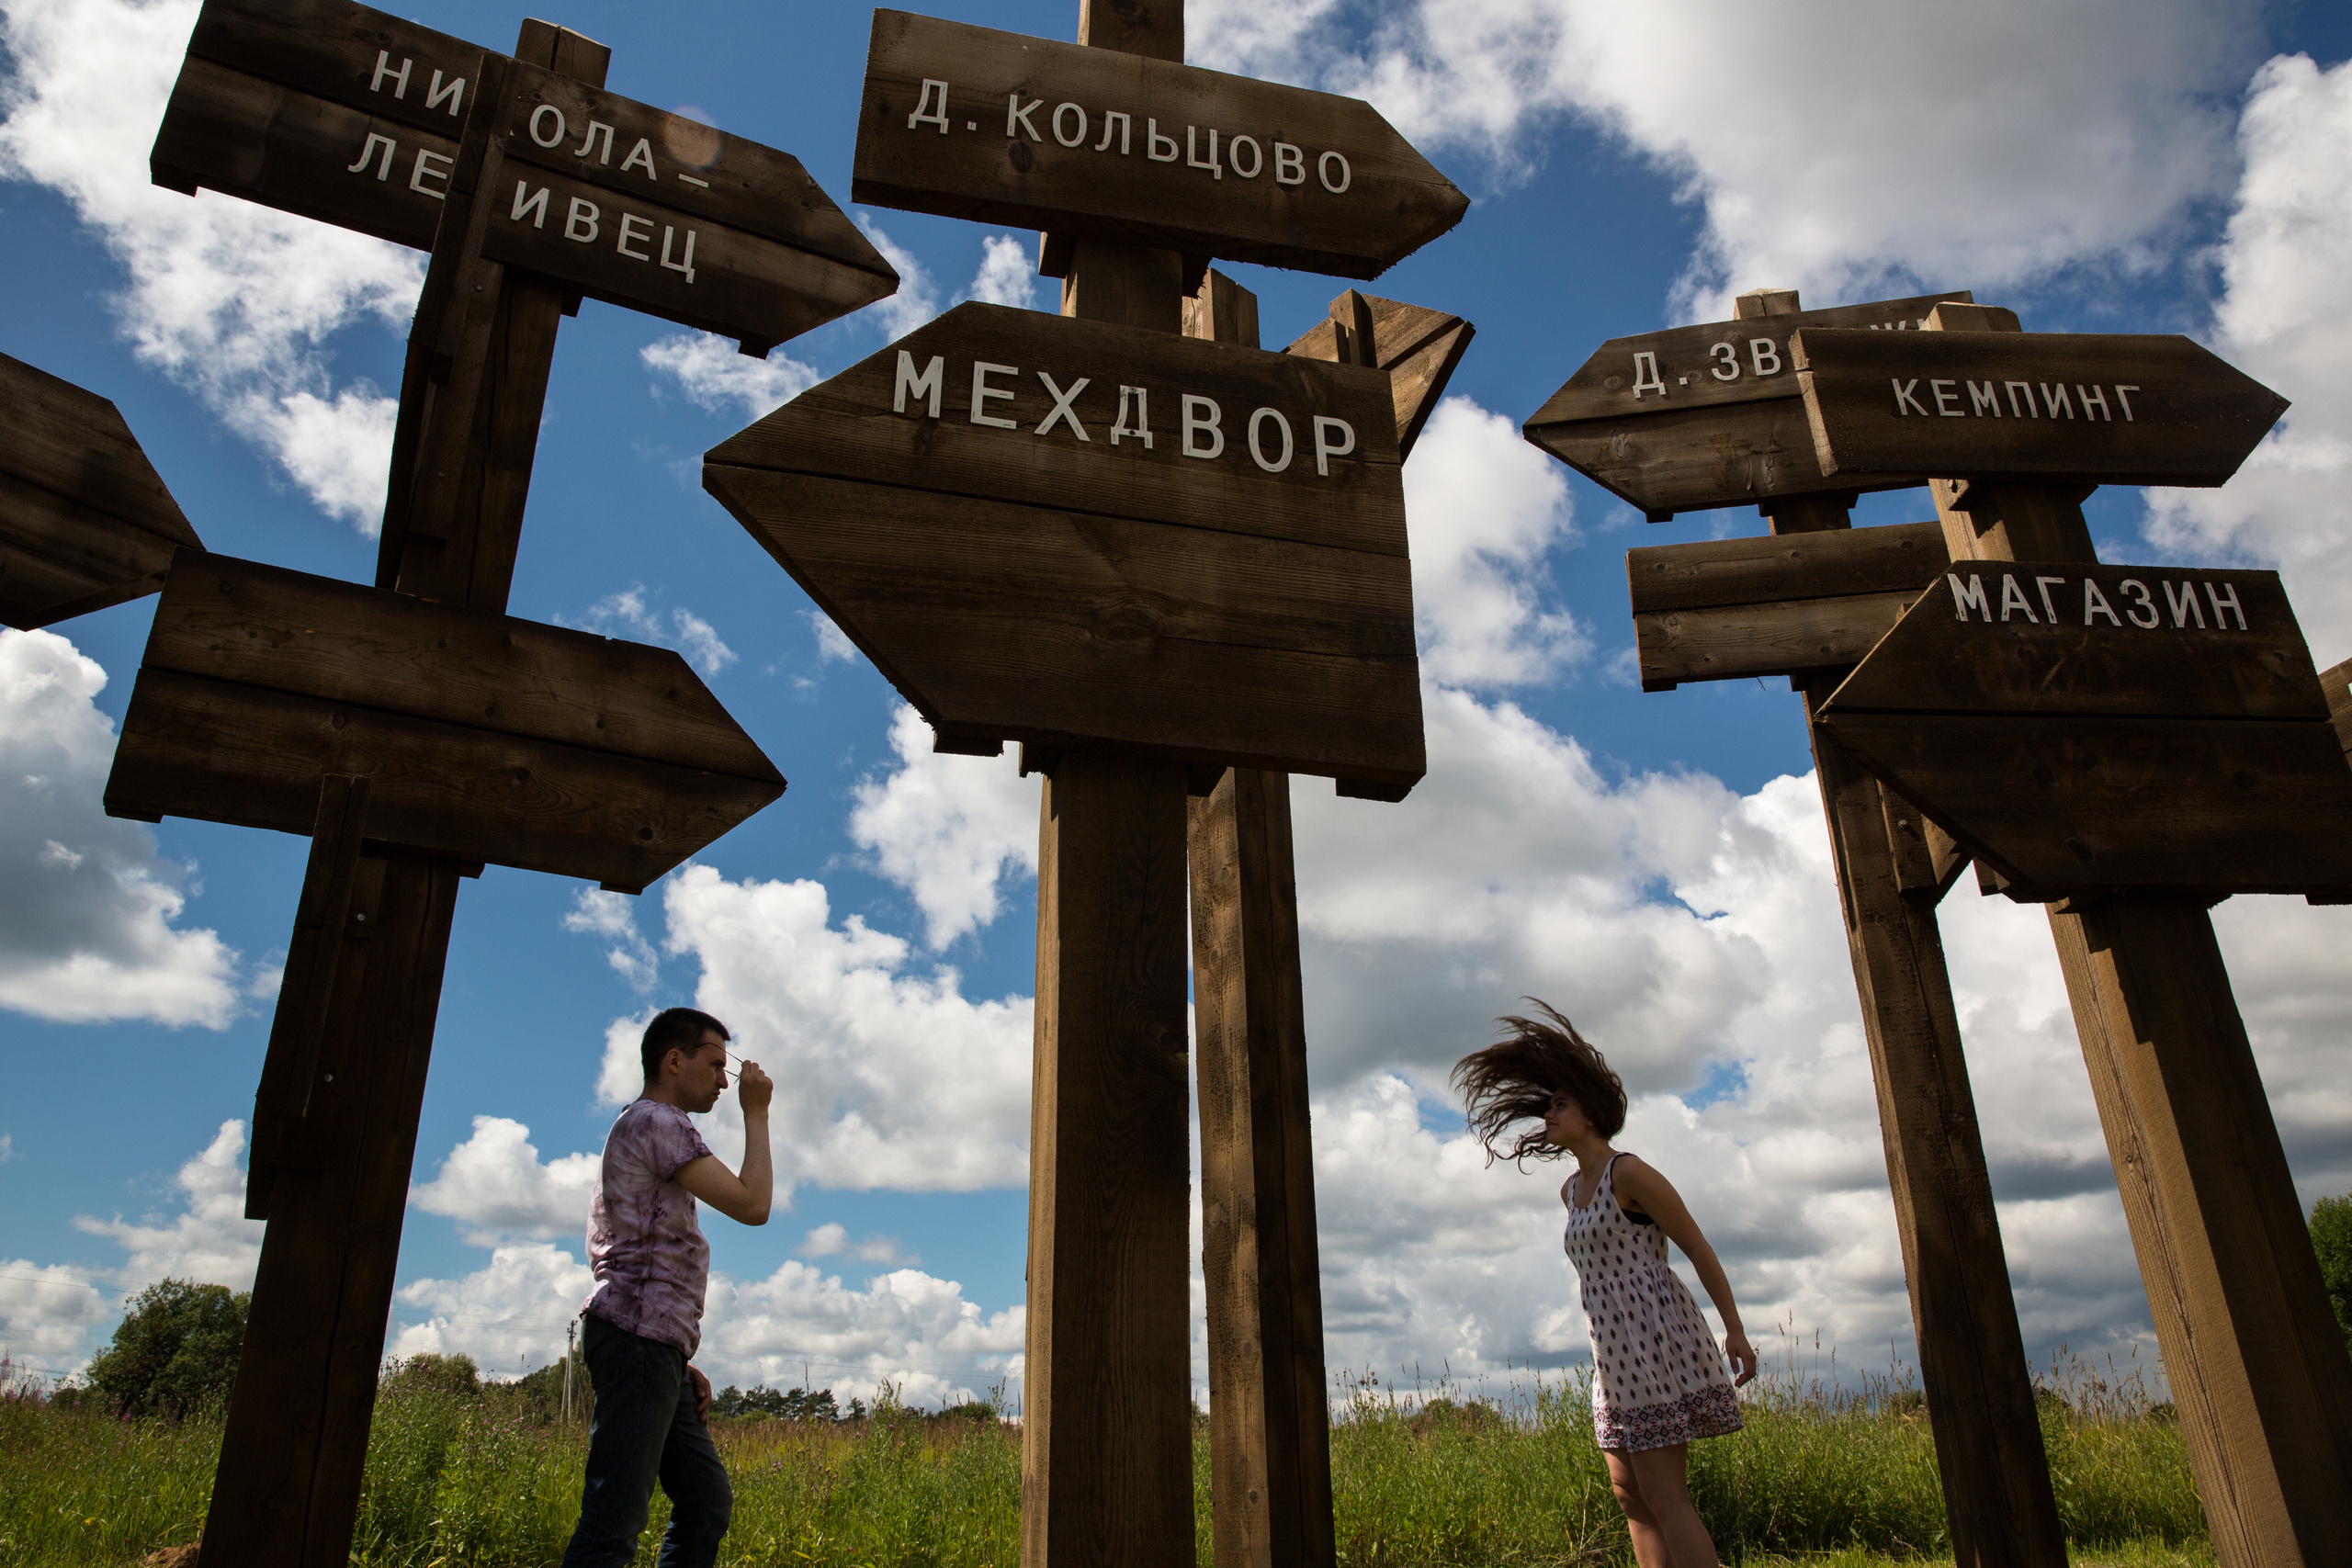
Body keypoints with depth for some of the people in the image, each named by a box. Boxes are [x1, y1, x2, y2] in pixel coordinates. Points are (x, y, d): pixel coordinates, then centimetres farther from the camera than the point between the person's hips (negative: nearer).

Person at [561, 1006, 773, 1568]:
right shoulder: (656, 1121, -6)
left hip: (655, 1349, 11)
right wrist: (756, 1112, -1)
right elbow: (752, 1205, -12)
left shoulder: (639, 1130, 26)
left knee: (707, 1502, 12)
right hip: (638, 1338, -11)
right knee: (615, 1522, -13)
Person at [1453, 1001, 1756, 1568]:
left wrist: (1735, 1331, -9)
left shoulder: (1628, 1172, -10)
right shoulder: (1571, 1190, 15)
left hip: (1653, 1335, -9)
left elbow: (1698, 1248, -8)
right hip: (1615, 1350, 9)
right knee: (1629, 1494, 8)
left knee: (1661, 1495, -8)